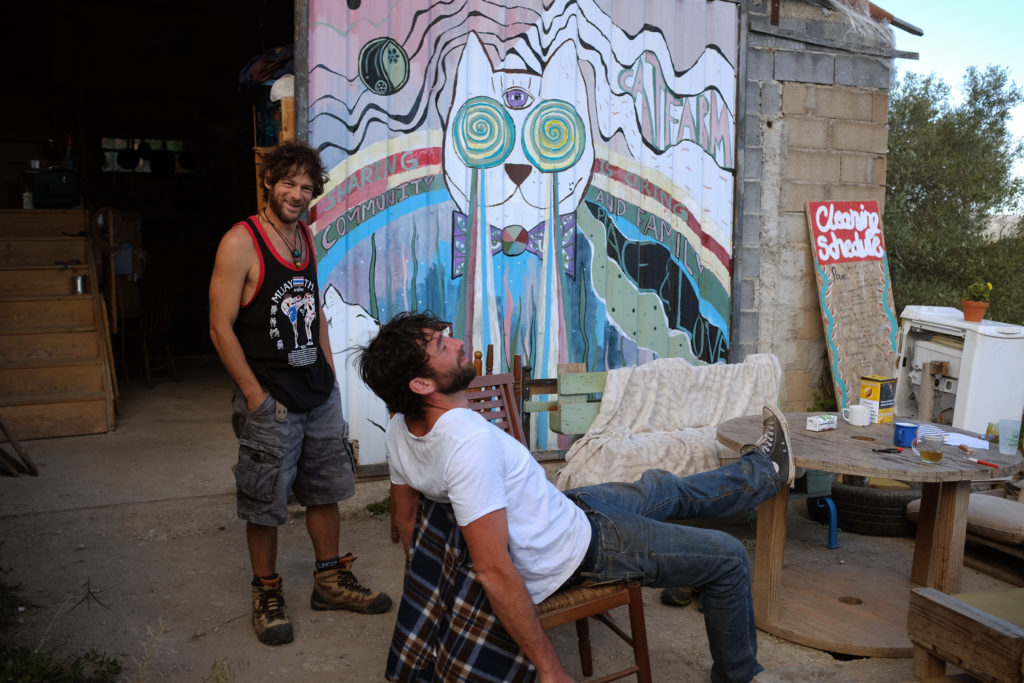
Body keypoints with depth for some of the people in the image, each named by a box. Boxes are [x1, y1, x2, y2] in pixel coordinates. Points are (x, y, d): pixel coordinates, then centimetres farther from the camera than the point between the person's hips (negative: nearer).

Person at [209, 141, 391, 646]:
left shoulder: (306, 238, 9)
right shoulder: (240, 242, -12)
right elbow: (221, 328, -14)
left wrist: (329, 373, 11)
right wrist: (256, 397, -15)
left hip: (320, 394, 7)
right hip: (269, 401, -7)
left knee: (325, 490, 16)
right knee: (264, 505, 5)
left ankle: (331, 580, 31)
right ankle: (267, 593, 24)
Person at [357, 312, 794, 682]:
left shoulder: (400, 431, -11)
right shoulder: (470, 441, -38)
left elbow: (406, 520, 4)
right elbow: (495, 571, -37)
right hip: (576, 551, -9)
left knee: (669, 489, 26)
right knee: (728, 558, 7)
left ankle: (766, 471, 52)